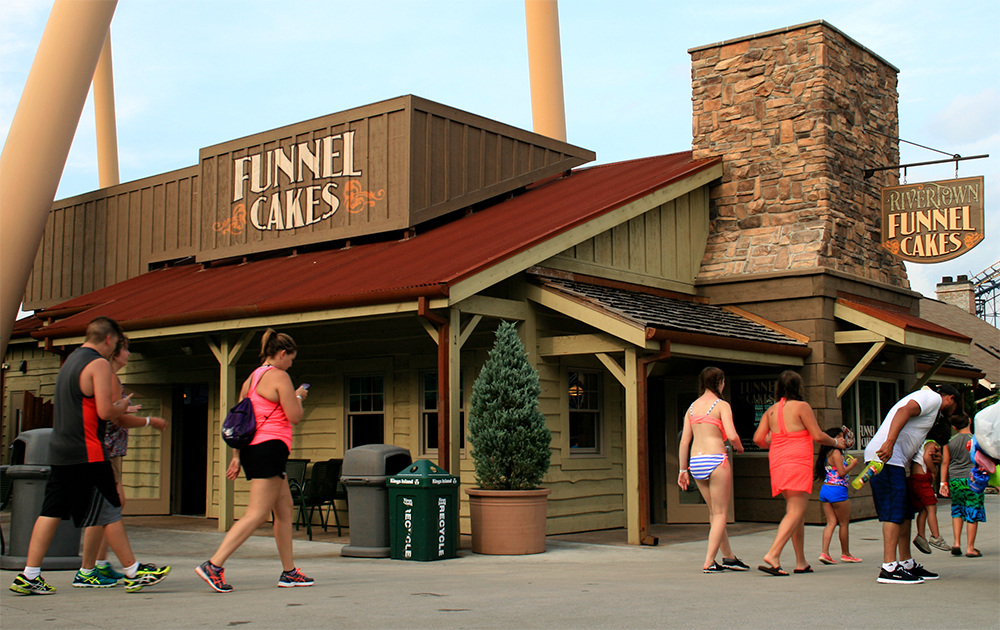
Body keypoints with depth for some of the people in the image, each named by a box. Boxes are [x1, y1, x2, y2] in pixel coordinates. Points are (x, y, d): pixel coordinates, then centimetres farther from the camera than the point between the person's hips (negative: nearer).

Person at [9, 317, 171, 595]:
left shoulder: (70, 361, 18)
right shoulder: (99, 364, -10)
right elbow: (105, 412, -16)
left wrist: (114, 406, 21)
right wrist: (122, 406, 4)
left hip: (60, 450, 9)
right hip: (87, 453, -9)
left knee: (51, 511, 7)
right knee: (110, 512, -2)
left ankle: (29, 577, 6)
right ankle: (134, 572, 6)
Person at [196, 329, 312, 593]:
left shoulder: (251, 379, 18)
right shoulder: (279, 376, -8)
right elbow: (295, 417, -9)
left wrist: (237, 456, 17)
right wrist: (298, 397, 10)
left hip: (253, 449, 10)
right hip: (270, 448, -10)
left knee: (285, 508, 14)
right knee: (257, 514, -11)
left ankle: (289, 572, 17)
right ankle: (213, 565, -16)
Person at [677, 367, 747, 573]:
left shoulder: (692, 407, 13)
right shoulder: (721, 405, -4)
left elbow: (684, 441, 10)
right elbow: (732, 435, -16)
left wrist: (683, 469, 13)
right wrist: (739, 447, 6)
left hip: (695, 463, 6)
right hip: (715, 460, -6)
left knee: (714, 513, 16)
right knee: (721, 514, 1)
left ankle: (729, 557, 22)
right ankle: (709, 562, -4)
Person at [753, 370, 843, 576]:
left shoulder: (771, 410, 12)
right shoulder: (801, 406, -5)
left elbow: (758, 438, 6)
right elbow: (817, 435, -6)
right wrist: (836, 442, 12)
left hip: (778, 464, 7)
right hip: (797, 463, -7)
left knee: (798, 511, 14)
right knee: (795, 512, -10)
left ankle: (801, 562, 15)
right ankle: (772, 556, -23)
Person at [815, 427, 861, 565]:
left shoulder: (826, 454, 13)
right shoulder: (836, 452, -12)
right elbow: (842, 472, -16)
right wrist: (852, 464, -1)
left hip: (825, 489, 8)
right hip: (837, 490, -8)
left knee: (831, 522, 6)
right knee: (844, 523, 7)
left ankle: (825, 552, -6)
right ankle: (845, 554, 17)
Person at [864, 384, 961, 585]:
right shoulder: (934, 397, 3)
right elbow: (904, 411, -19)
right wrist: (890, 442, -30)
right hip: (887, 457, -10)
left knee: (905, 512, 13)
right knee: (894, 512, -13)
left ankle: (906, 564, 19)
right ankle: (889, 568, -17)